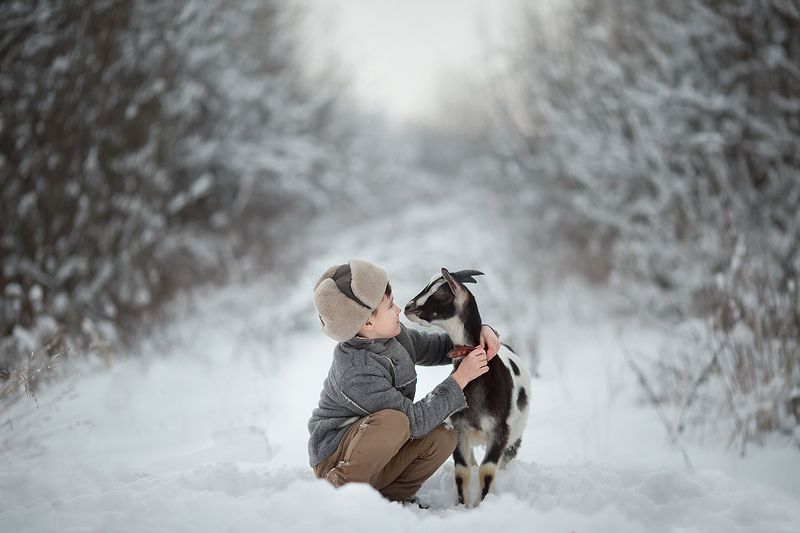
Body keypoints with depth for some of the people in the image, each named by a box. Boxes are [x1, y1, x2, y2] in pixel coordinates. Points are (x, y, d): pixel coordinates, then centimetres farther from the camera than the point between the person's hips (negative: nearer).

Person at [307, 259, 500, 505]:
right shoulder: (355, 371, -29)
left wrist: (480, 330, -4)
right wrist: (460, 378, -24)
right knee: (394, 422, -35)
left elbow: (439, 347, 14)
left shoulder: (394, 335, -3)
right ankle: (340, 490, -17)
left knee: (443, 437, -16)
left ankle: (391, 496, -1)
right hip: (335, 461, -8)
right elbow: (415, 421, -27)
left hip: (377, 460, 8)